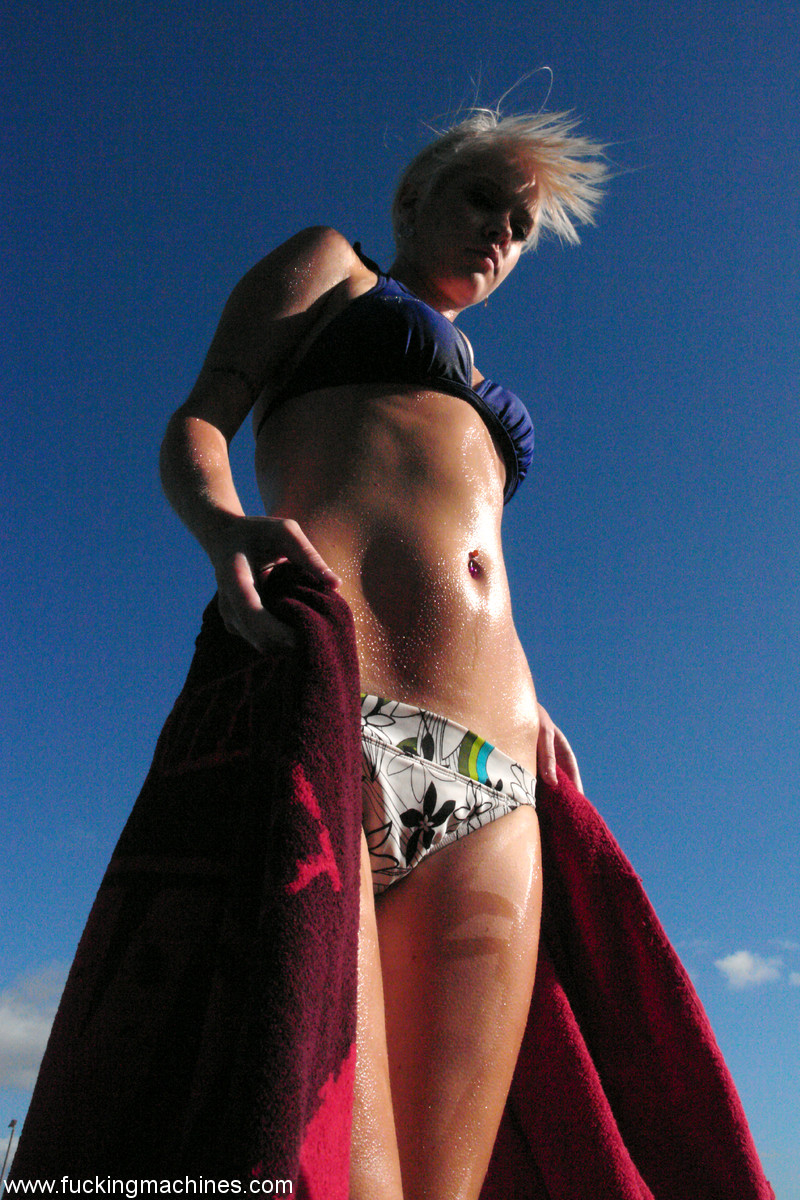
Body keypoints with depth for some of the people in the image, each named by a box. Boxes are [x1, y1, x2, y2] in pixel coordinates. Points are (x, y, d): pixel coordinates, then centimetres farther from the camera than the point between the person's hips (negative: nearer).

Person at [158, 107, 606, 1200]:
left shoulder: (477, 397, 40)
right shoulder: (330, 264, 26)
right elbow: (195, 426, 11)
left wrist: (522, 709, 14)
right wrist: (223, 525, -13)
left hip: (488, 784, 6)